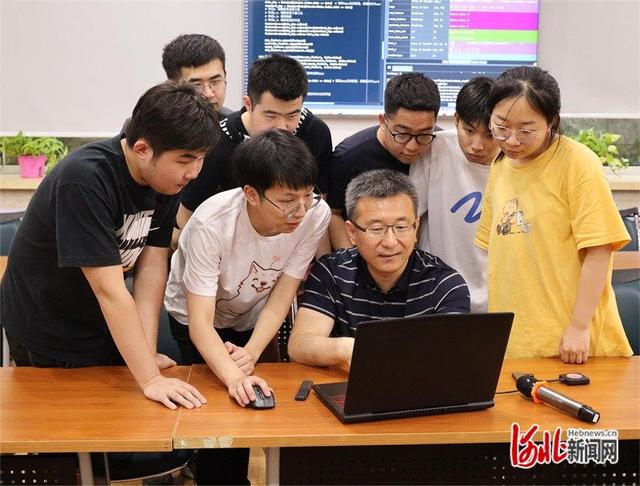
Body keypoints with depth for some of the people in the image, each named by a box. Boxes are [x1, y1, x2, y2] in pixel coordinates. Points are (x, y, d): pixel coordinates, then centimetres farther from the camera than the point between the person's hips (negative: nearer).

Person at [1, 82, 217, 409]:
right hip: (47, 338, -6)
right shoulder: (84, 181, -33)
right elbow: (110, 291, -34)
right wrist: (150, 378, -33)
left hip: (105, 328, 6)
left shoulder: (167, 176, -10)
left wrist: (147, 354, -17)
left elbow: (152, 265, -10)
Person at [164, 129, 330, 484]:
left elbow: (281, 297, -18)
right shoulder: (211, 224, -36)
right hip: (191, 319, -3)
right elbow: (200, 322, -35)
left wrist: (250, 354, -31)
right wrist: (233, 377, -50)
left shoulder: (316, 215, -27)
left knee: (246, 404, 0)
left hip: (250, 321, 3)